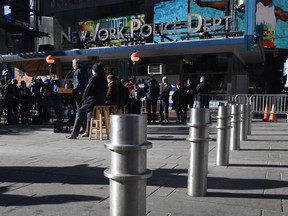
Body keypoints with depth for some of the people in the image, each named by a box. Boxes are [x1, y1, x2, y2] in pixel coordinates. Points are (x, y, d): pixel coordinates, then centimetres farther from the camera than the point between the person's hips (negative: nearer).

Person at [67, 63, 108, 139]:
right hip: (102, 102, 7)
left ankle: (74, 134, 6)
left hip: (93, 101, -7)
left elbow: (87, 91, -7)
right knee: (89, 111, 29)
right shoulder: (104, 80, 10)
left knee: (80, 112, 7)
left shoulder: (93, 79, -10)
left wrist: (83, 100, 10)